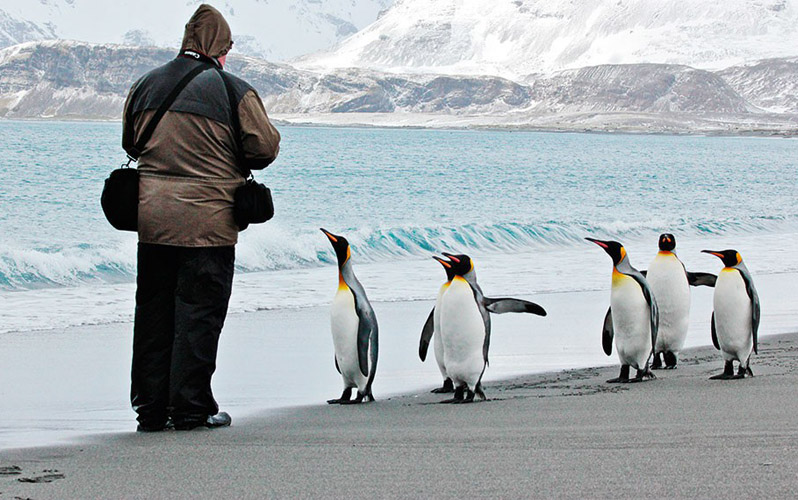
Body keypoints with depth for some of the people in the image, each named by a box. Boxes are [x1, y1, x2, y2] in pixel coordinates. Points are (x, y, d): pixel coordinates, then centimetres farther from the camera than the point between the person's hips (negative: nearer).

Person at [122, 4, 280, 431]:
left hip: (151, 217, 5)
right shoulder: (232, 90, -8)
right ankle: (190, 407, 3)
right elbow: (265, 146, -4)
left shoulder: (146, 86, 9)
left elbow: (130, 142, 19)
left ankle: (150, 407, 13)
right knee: (199, 312, 2)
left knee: (152, 311, 11)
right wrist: (236, 165, 15)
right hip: (208, 219, -5)